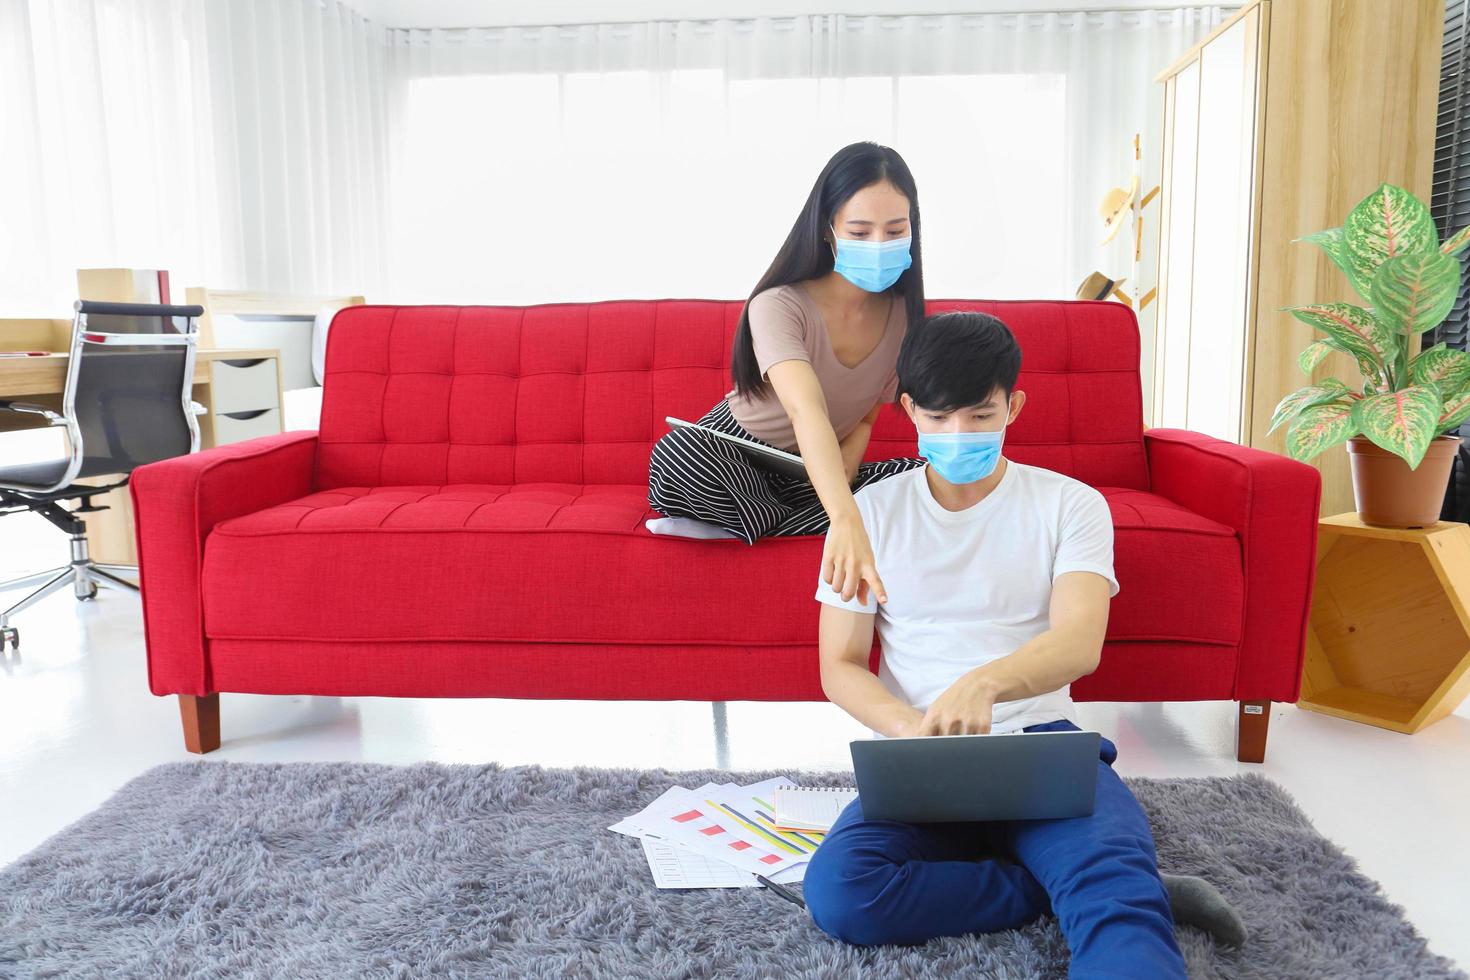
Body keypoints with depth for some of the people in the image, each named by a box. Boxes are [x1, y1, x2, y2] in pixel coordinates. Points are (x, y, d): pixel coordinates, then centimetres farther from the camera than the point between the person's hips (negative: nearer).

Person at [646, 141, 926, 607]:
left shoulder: (903, 312, -7)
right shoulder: (780, 306, -26)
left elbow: (864, 419, 3)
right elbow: (806, 412, -44)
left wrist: (842, 473, -20)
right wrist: (845, 519, -60)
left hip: (822, 473, 5)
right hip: (736, 460, -5)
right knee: (676, 453, -38)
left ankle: (742, 527, -18)